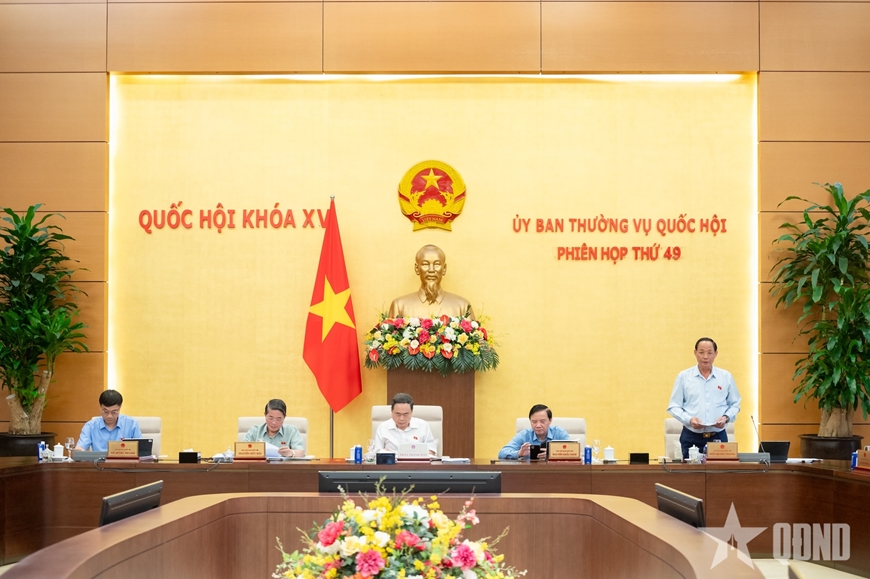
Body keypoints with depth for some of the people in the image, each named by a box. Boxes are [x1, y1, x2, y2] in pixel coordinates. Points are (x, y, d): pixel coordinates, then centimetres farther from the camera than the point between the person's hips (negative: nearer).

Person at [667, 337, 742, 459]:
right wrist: (689, 419, -14)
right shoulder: (683, 377, 4)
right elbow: (673, 407, 3)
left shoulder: (726, 377, 8)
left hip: (718, 436, 1)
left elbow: (735, 404, 13)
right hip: (691, 438, -1)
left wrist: (726, 417, -7)